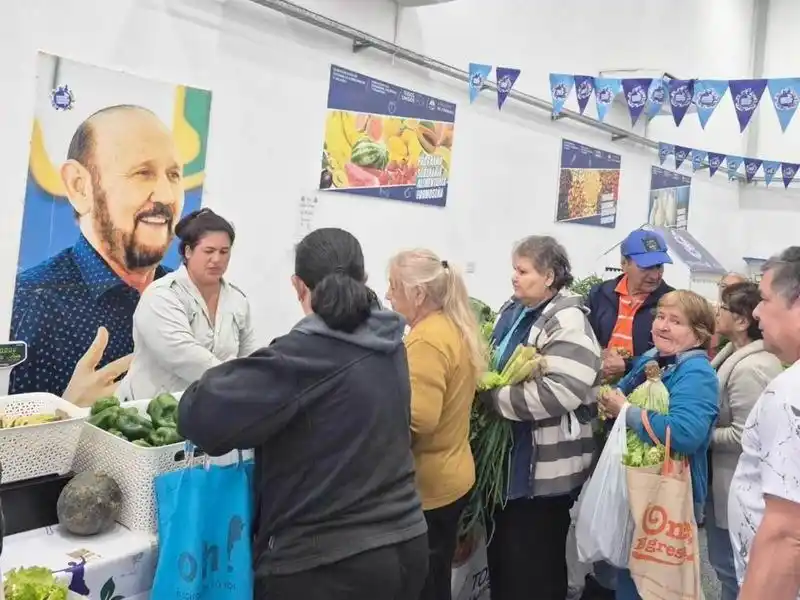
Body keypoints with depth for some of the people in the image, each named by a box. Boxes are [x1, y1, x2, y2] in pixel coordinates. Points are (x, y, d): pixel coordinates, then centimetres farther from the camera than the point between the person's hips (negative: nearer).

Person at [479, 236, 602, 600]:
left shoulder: (567, 322, -18)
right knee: (502, 546, 21)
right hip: (509, 455, 8)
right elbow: (498, 364, 22)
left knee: (536, 559, 9)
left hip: (545, 465, -8)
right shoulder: (512, 311, 8)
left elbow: (562, 390, -30)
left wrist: (495, 397, -22)